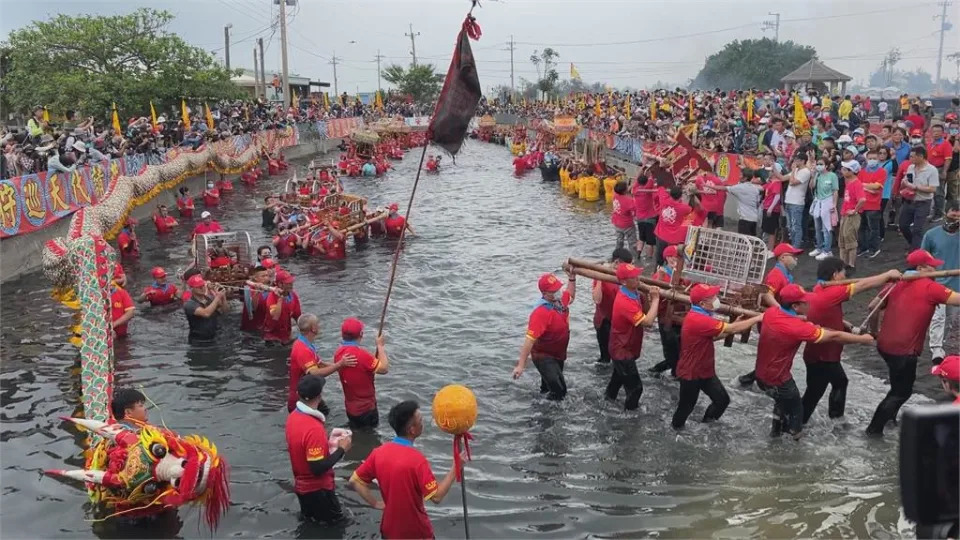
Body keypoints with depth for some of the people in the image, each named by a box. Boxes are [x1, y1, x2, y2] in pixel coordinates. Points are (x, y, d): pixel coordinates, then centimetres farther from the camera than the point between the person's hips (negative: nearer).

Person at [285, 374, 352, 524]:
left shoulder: (293, 416, -5)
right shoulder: (314, 428, -32)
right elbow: (318, 468, -28)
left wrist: (327, 442, 8)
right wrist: (341, 449, -18)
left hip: (301, 485, 9)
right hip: (317, 489, -9)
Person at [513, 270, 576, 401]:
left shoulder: (560, 299, -9)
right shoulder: (541, 313, -34)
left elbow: (571, 296, 18)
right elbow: (530, 339, -37)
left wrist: (572, 278, 2)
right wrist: (521, 365, -39)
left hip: (558, 354, 8)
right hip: (543, 356, -8)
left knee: (551, 384, 29)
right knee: (559, 390, -13)